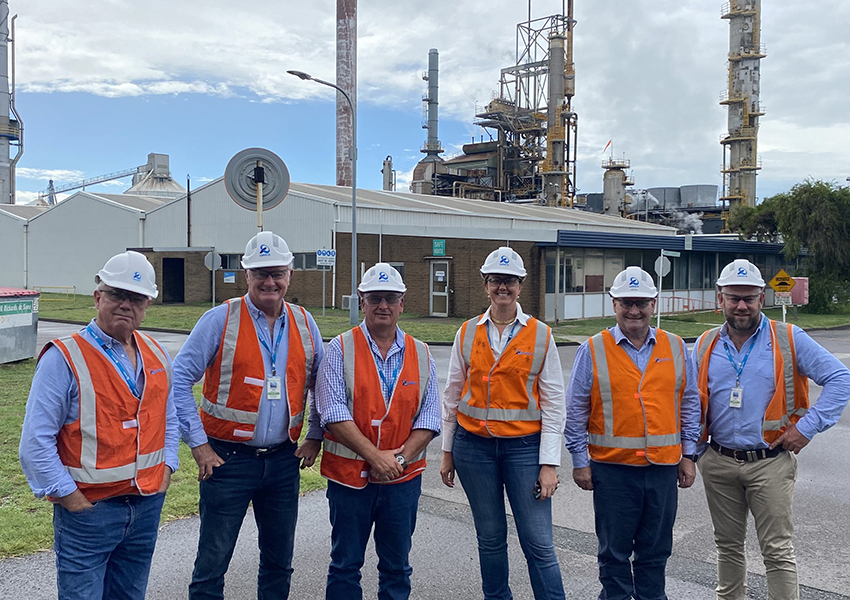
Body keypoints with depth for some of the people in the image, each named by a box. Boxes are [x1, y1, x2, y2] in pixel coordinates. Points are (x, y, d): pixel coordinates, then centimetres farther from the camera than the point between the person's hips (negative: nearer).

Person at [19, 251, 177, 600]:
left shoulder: (156, 356, 6)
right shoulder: (64, 358, -13)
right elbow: (35, 441, -13)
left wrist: (166, 466, 8)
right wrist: (67, 494, -13)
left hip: (148, 504, 6)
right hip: (88, 507, -6)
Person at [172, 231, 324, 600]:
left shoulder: (304, 323, 5)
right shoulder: (220, 319, -7)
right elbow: (179, 380, -7)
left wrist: (314, 437, 6)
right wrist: (198, 444, -10)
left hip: (284, 459, 4)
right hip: (228, 457, -3)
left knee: (279, 562, 15)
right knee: (212, 562, 5)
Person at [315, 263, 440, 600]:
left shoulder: (420, 354, 6)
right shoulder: (340, 349, -4)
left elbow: (430, 416, 2)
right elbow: (334, 411, -13)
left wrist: (402, 456, -12)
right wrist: (375, 456, -18)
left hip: (403, 477, 3)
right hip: (349, 474, -2)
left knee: (397, 568, 14)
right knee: (345, 565, 10)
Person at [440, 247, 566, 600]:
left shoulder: (540, 335, -1)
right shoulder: (467, 333, 5)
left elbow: (553, 402, -2)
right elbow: (452, 395, 11)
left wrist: (549, 463, -6)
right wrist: (448, 451, 10)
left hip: (524, 445, -2)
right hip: (473, 445, 2)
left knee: (538, 542, -2)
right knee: (490, 538, 11)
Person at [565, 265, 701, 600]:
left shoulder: (675, 347, 6)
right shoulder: (593, 350, -3)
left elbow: (689, 403, 12)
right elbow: (575, 411, -1)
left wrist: (688, 454, 9)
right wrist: (580, 461, -2)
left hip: (664, 466, 3)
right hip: (612, 468, -2)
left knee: (655, 551, 15)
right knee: (614, 552, 9)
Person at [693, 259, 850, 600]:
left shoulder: (789, 340, -5)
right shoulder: (706, 345, 5)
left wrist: (807, 427, -12)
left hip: (770, 462, -3)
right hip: (719, 463, 3)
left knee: (778, 551, 1)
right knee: (728, 545, 16)